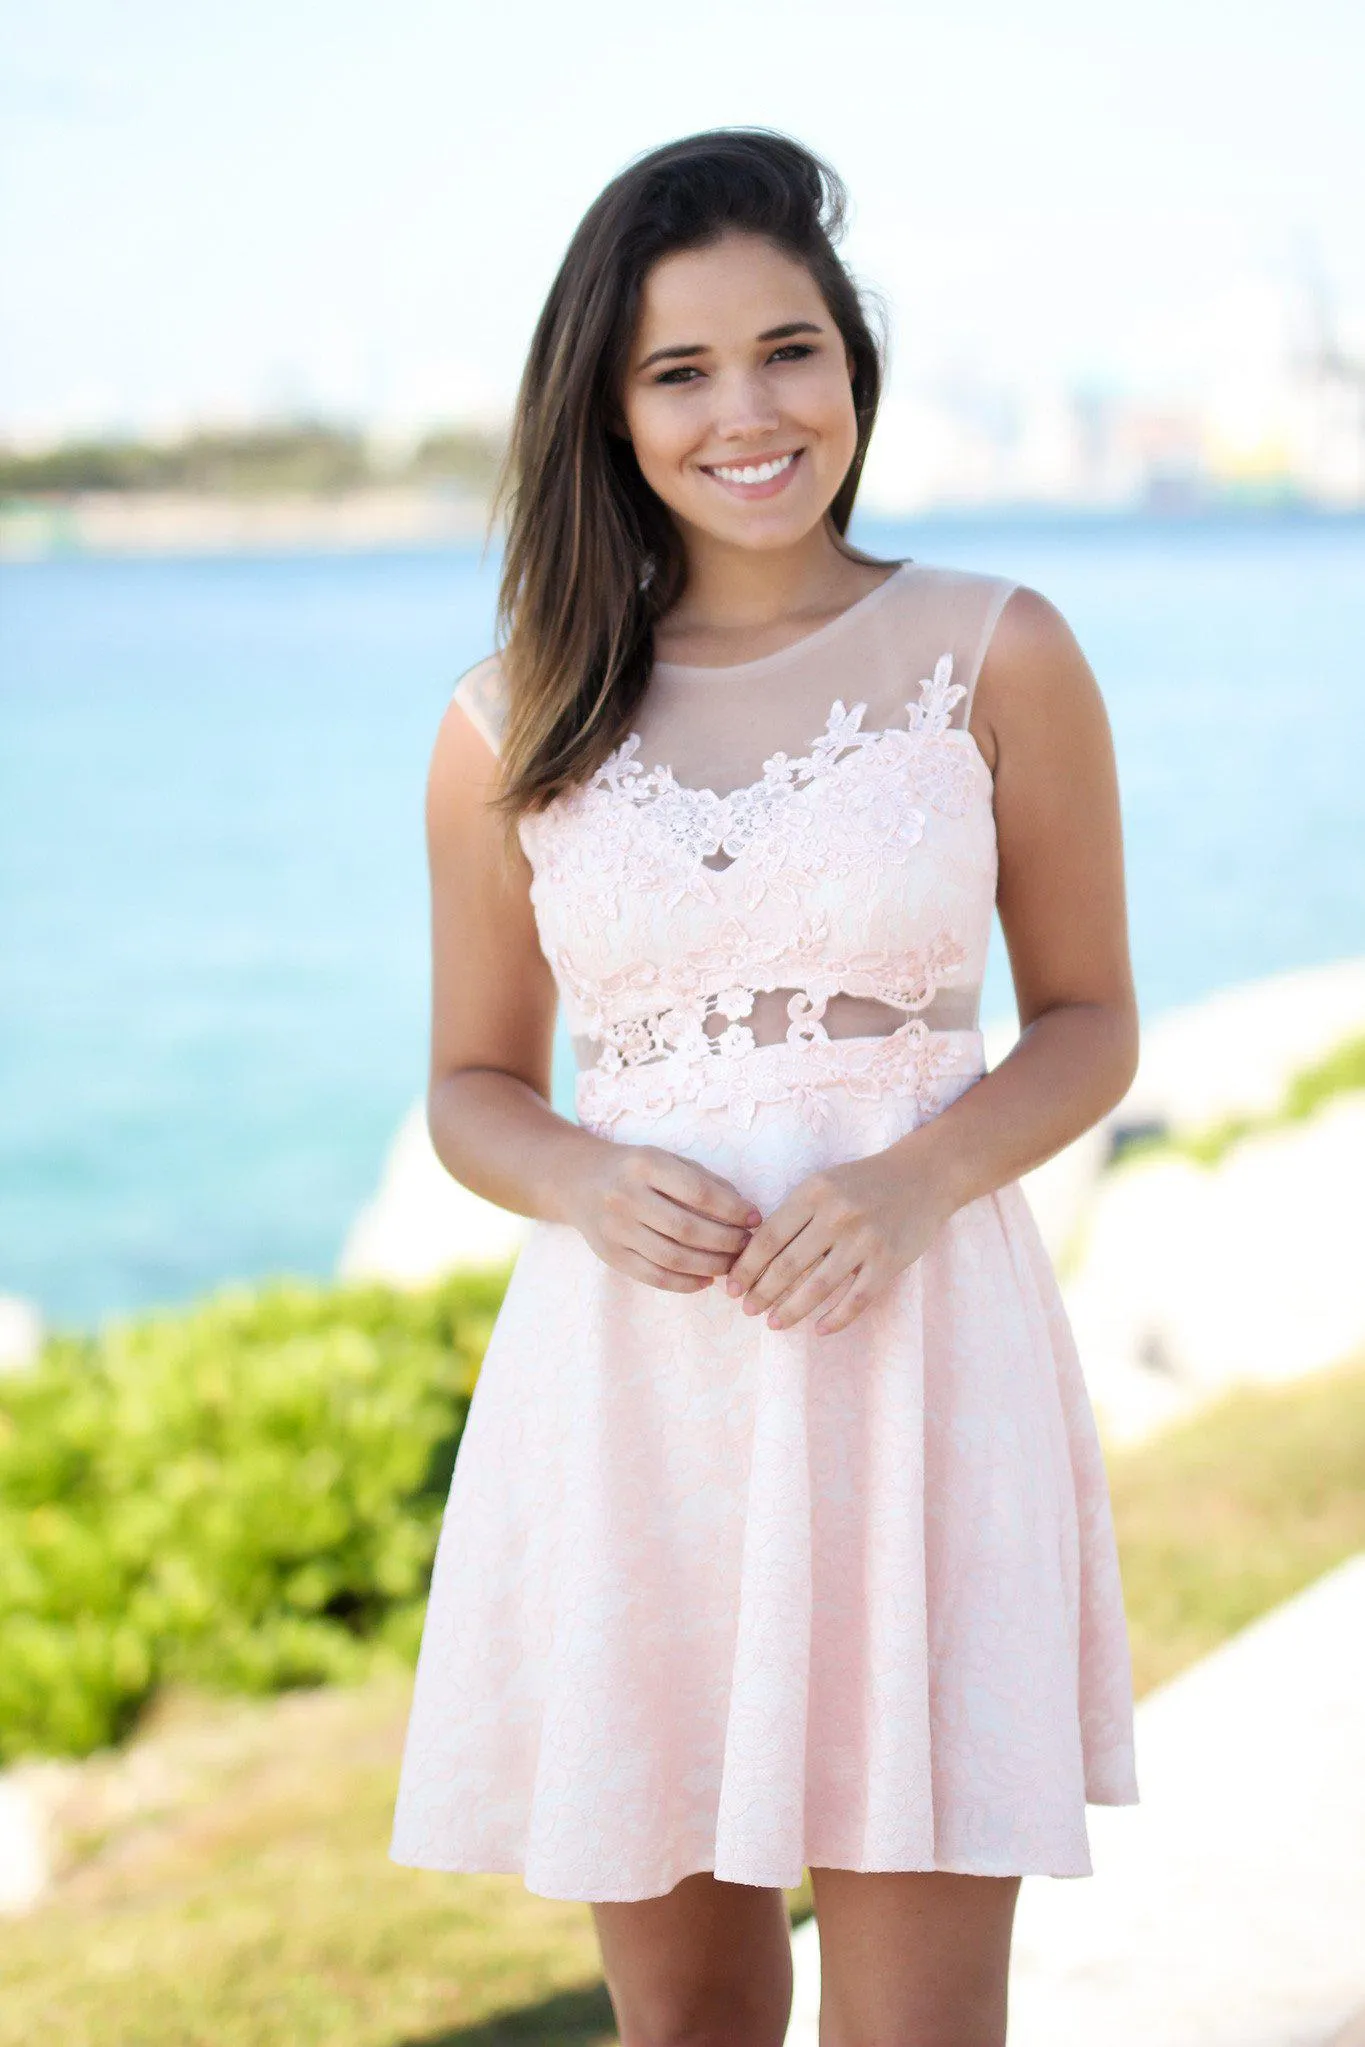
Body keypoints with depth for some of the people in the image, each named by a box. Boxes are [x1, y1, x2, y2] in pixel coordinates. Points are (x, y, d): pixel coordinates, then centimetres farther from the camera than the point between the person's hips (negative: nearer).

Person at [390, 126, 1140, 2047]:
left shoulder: (995, 654, 1)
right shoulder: (511, 727, 5)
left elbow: (1091, 1023, 7)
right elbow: (474, 1087, 13)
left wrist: (914, 1182, -13)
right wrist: (589, 1187, -10)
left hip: (916, 1363, -2)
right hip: (627, 1384, 2)